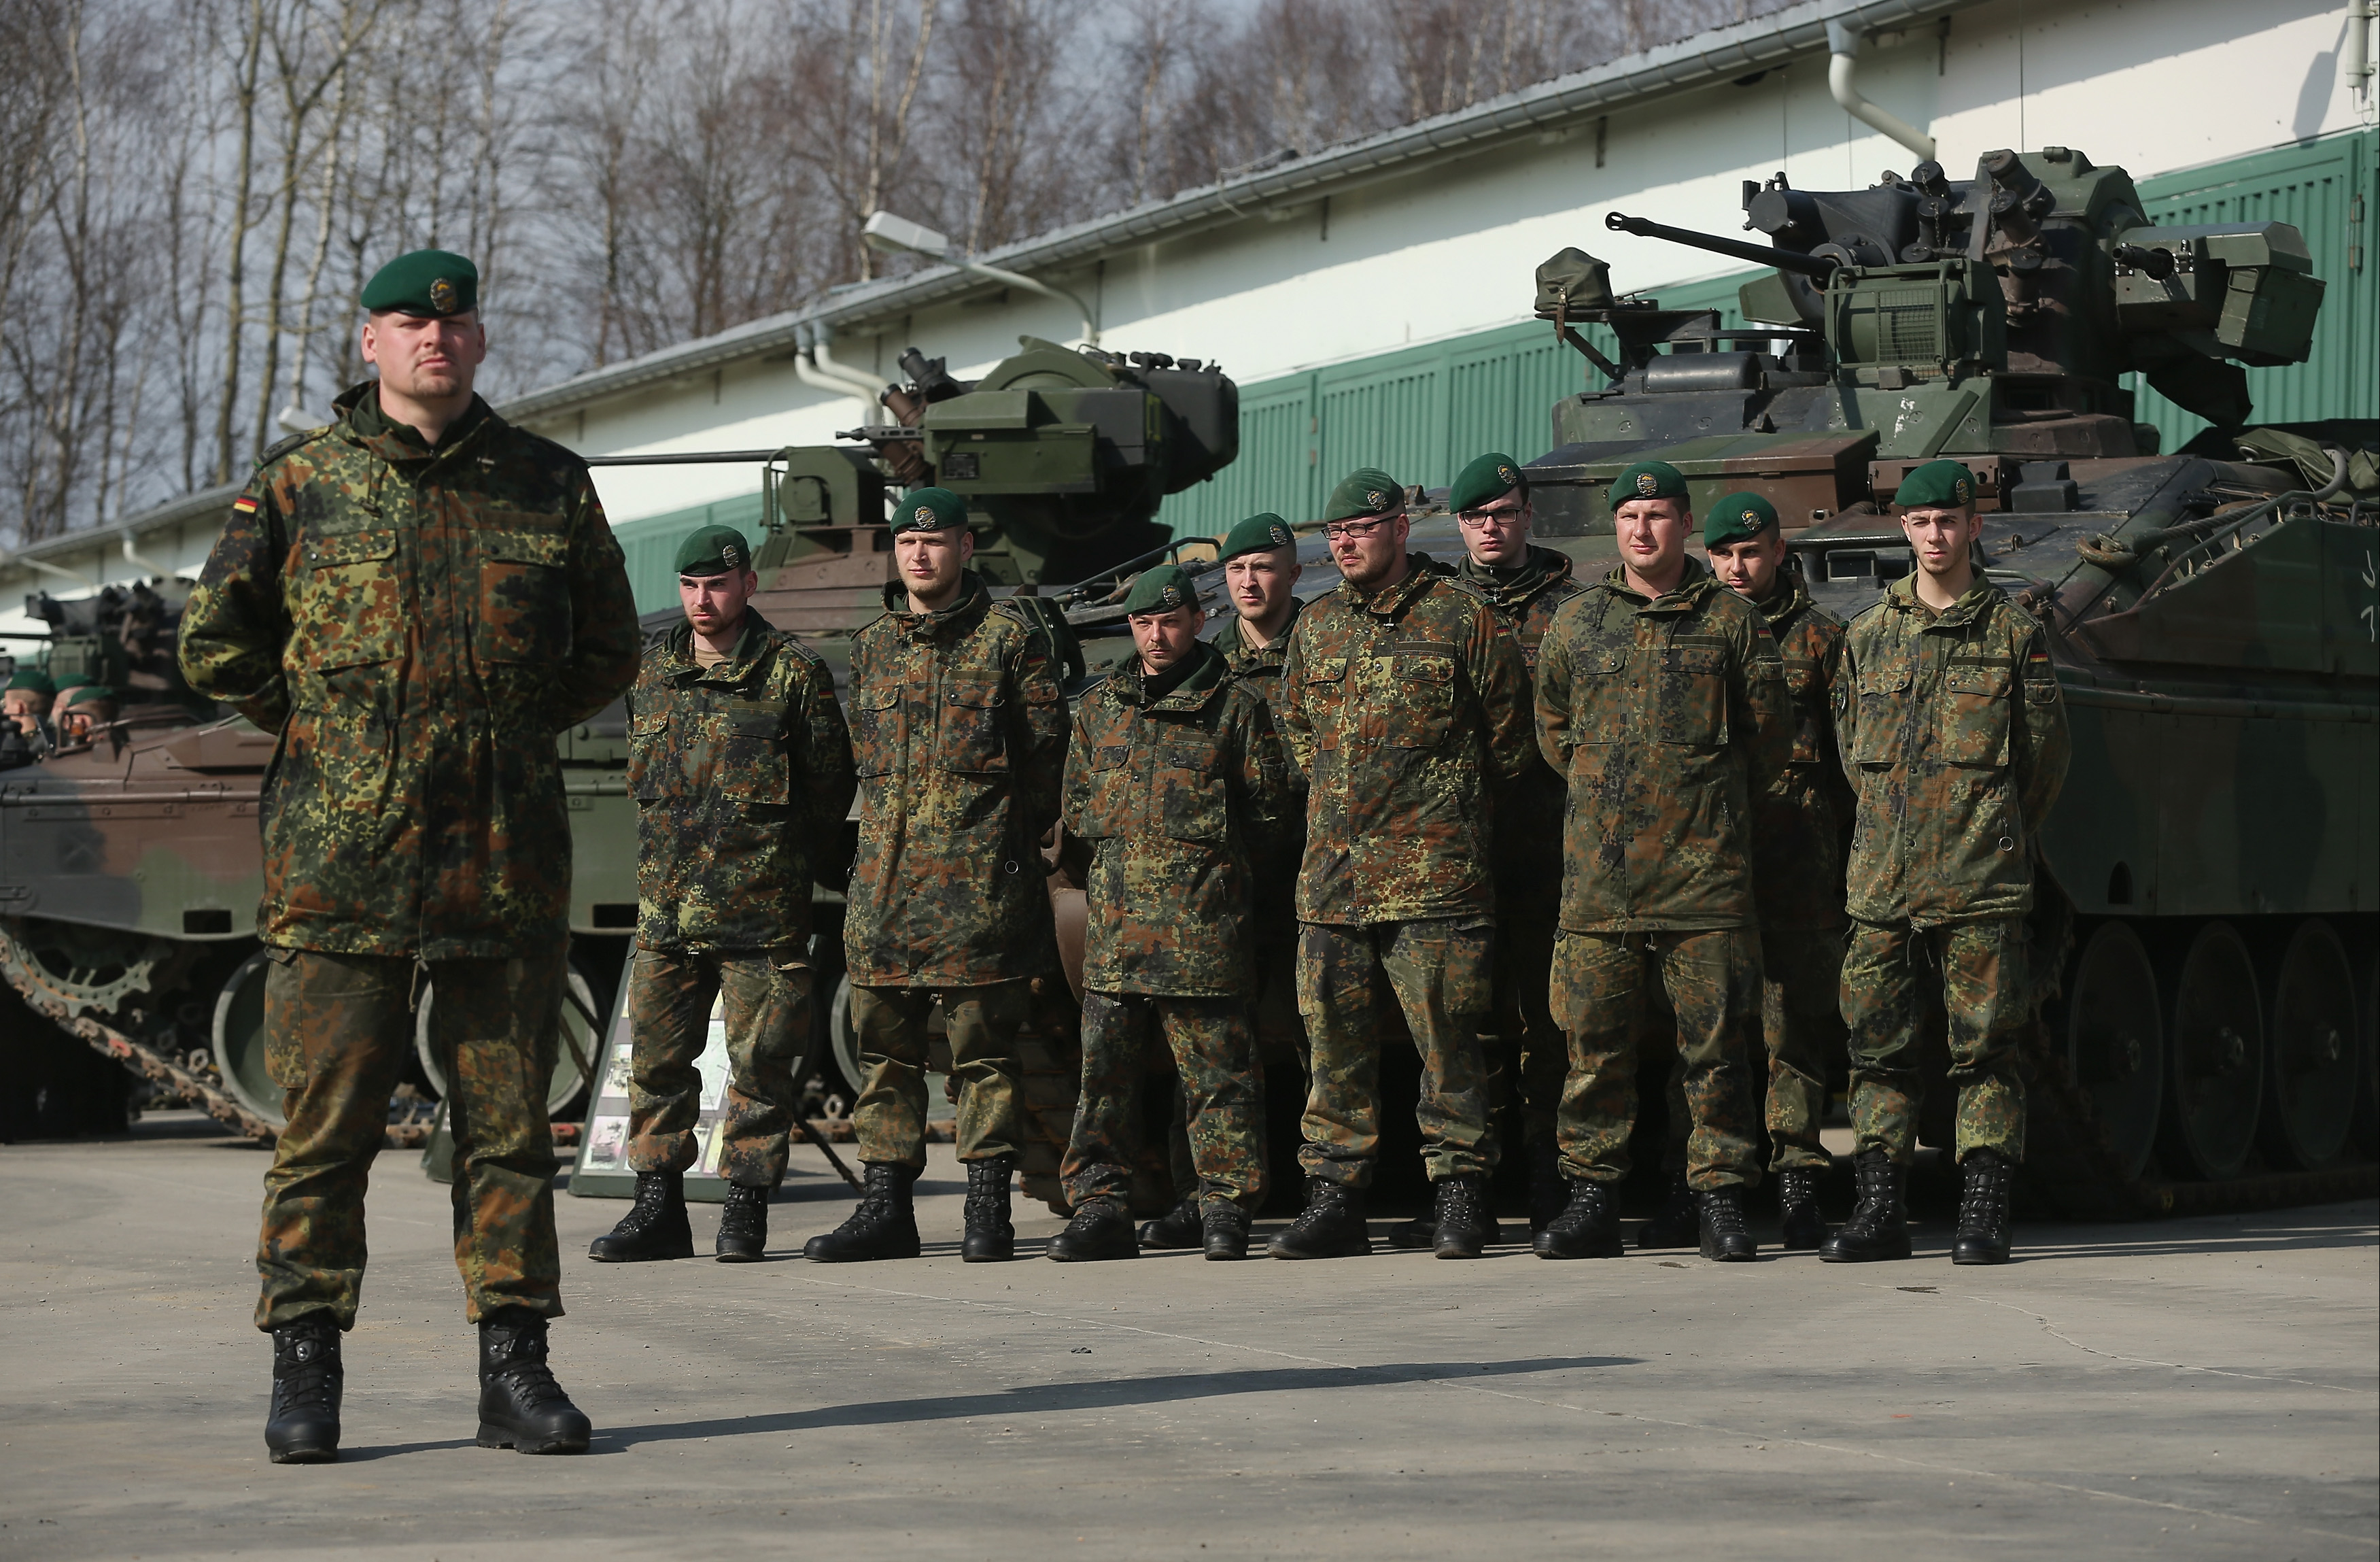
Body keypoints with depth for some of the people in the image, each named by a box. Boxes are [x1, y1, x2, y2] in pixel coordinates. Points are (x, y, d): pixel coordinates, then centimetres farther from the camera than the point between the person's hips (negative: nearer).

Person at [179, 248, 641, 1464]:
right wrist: (322, 732, 9)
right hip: (339, 861, -2)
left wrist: (510, 729, 12)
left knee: (508, 1122, 4)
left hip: (506, 856, 2)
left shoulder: (549, 486, 9)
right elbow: (215, 644, 11)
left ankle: (513, 1365, 11)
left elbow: (609, 649, 19)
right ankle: (304, 1372, 8)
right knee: (325, 1125, -1)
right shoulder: (299, 484, 5)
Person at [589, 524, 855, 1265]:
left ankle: (746, 1206, 9)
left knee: (759, 1059, 0)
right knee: (656, 1056, 5)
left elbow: (831, 785, 3)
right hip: (666, 903, 4)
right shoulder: (650, 670, 10)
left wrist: (779, 862, 6)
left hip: (762, 908, -4)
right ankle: (658, 1208, 12)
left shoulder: (793, 672, -4)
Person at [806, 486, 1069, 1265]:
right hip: (885, 877, 5)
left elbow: (1046, 750, 3)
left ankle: (987, 1209, 2)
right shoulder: (872, 647, 16)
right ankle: (886, 1207, 11)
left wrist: (1006, 841, 4)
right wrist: (891, 836, 15)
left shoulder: (1010, 637, 1)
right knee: (884, 1045, 6)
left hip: (979, 879, -5)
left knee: (983, 1046, -3)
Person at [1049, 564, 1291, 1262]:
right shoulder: (1100, 706, 18)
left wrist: (1208, 856, 6)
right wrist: (1103, 864, 13)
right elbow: (1076, 803, 23)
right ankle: (1101, 1206, 6)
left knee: (1216, 1068, -3)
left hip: (1202, 918, -4)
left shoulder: (1234, 708, 6)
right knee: (1103, 1069, 2)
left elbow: (1268, 801, 7)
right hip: (1115, 919, 4)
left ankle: (1226, 1206, 3)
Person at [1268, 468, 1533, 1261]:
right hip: (1331, 869, 5)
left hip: (1433, 870, -5)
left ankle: (1461, 1194, 3)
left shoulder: (1459, 617, -1)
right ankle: (1334, 1198, 11)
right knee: (1336, 1042, 6)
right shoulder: (1315, 627, 14)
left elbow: (1508, 734, 5)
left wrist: (1444, 801, 9)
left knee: (1446, 1037, -5)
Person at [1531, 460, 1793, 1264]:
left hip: (1704, 867, -2)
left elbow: (1770, 735, 13)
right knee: (1595, 1045, 2)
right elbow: (1553, 730, 22)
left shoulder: (1731, 620, 6)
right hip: (1599, 868, 2)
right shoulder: (1575, 622, 11)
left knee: (1714, 1045, -1)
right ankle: (1590, 1200, 9)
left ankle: (1720, 1199, 5)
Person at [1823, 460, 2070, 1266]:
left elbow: (2047, 752, 10)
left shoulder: (2015, 632, 4)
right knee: (1878, 1044, 3)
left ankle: (1983, 1214, 1)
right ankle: (1879, 1210, 8)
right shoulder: (1867, 634, 12)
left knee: (1984, 1048, -2)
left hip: (1980, 881, -3)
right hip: (1882, 879, 3)